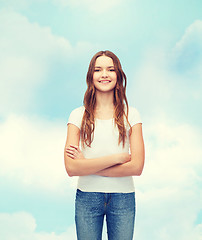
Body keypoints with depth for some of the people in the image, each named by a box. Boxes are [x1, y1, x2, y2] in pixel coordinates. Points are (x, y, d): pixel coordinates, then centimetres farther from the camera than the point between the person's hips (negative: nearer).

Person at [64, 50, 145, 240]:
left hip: (123, 198, 1)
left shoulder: (131, 114, 1)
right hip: (87, 197, 0)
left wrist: (88, 166, -12)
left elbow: (137, 167, -9)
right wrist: (117, 157, -14)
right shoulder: (78, 115, -2)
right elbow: (71, 168, -12)